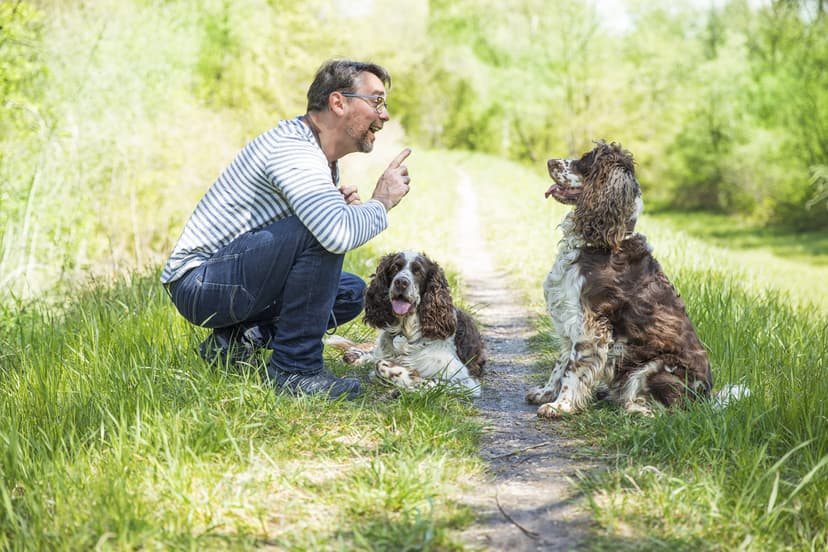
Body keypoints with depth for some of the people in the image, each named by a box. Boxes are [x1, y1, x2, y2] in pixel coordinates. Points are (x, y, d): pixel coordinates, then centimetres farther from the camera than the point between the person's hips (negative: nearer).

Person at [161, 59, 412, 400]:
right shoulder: (292, 150, -22)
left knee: (350, 293, 12)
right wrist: (381, 202, -17)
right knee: (323, 234, -27)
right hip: (198, 280, -10)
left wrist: (342, 205, -3)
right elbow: (338, 235, -37)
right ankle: (294, 368, -17)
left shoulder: (324, 158, 11)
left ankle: (238, 338, 7)